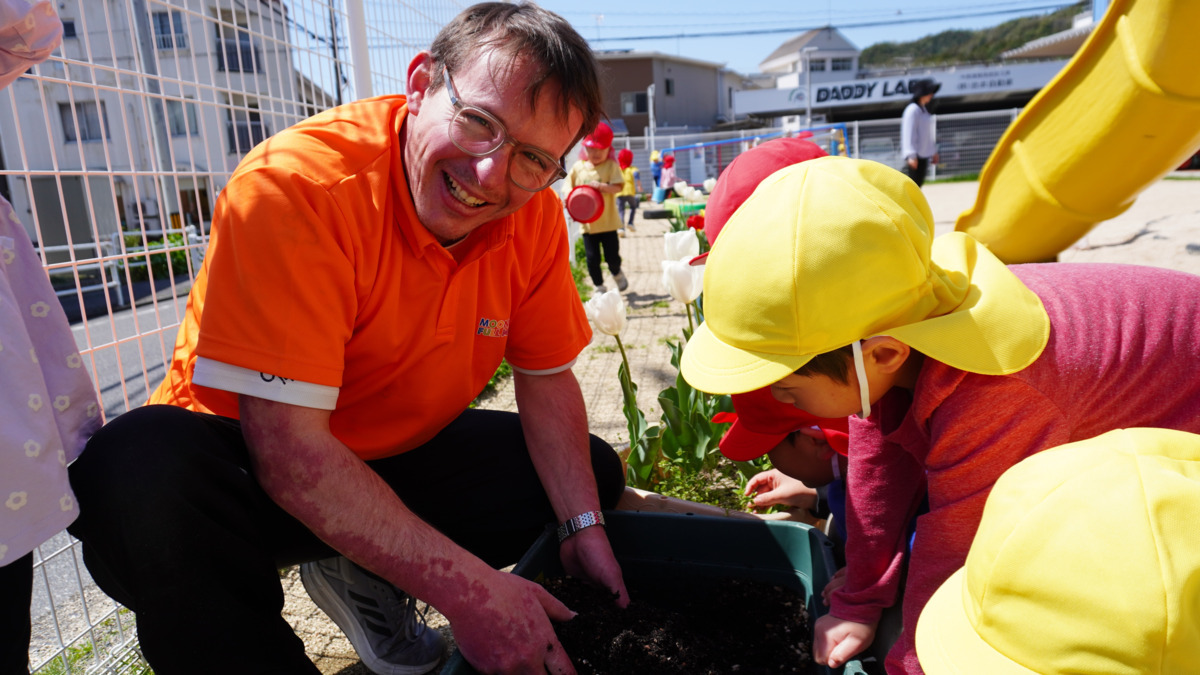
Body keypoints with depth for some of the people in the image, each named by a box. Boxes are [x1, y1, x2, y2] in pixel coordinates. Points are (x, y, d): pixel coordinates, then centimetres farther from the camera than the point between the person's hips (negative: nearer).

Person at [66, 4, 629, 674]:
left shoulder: (535, 216, -10)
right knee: (140, 469, -36)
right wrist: (468, 588, -34)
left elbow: (548, 381, -2)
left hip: (399, 458, 5)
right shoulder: (295, 184, -28)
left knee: (595, 473, -1)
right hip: (249, 464, -4)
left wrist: (584, 527, -13)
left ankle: (366, 580, 8)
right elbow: (288, 447, -32)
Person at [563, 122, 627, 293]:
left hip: (608, 222, -2)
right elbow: (567, 187, 6)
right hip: (587, 223, 2)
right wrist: (571, 195, -16)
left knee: (612, 256, 5)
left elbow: (617, 187, -15)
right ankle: (599, 287, 22)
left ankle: (617, 273, 38)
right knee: (592, 258, 3)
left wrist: (600, 186, -31)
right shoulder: (578, 167, 3)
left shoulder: (611, 166, -4)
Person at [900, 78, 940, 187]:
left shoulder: (924, 109, 17)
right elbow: (909, 133, -19)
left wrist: (933, 151, 24)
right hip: (915, 155, -10)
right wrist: (911, 155, -23)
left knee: (919, 182, 13)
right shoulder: (912, 110, -13)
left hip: (924, 154, 10)